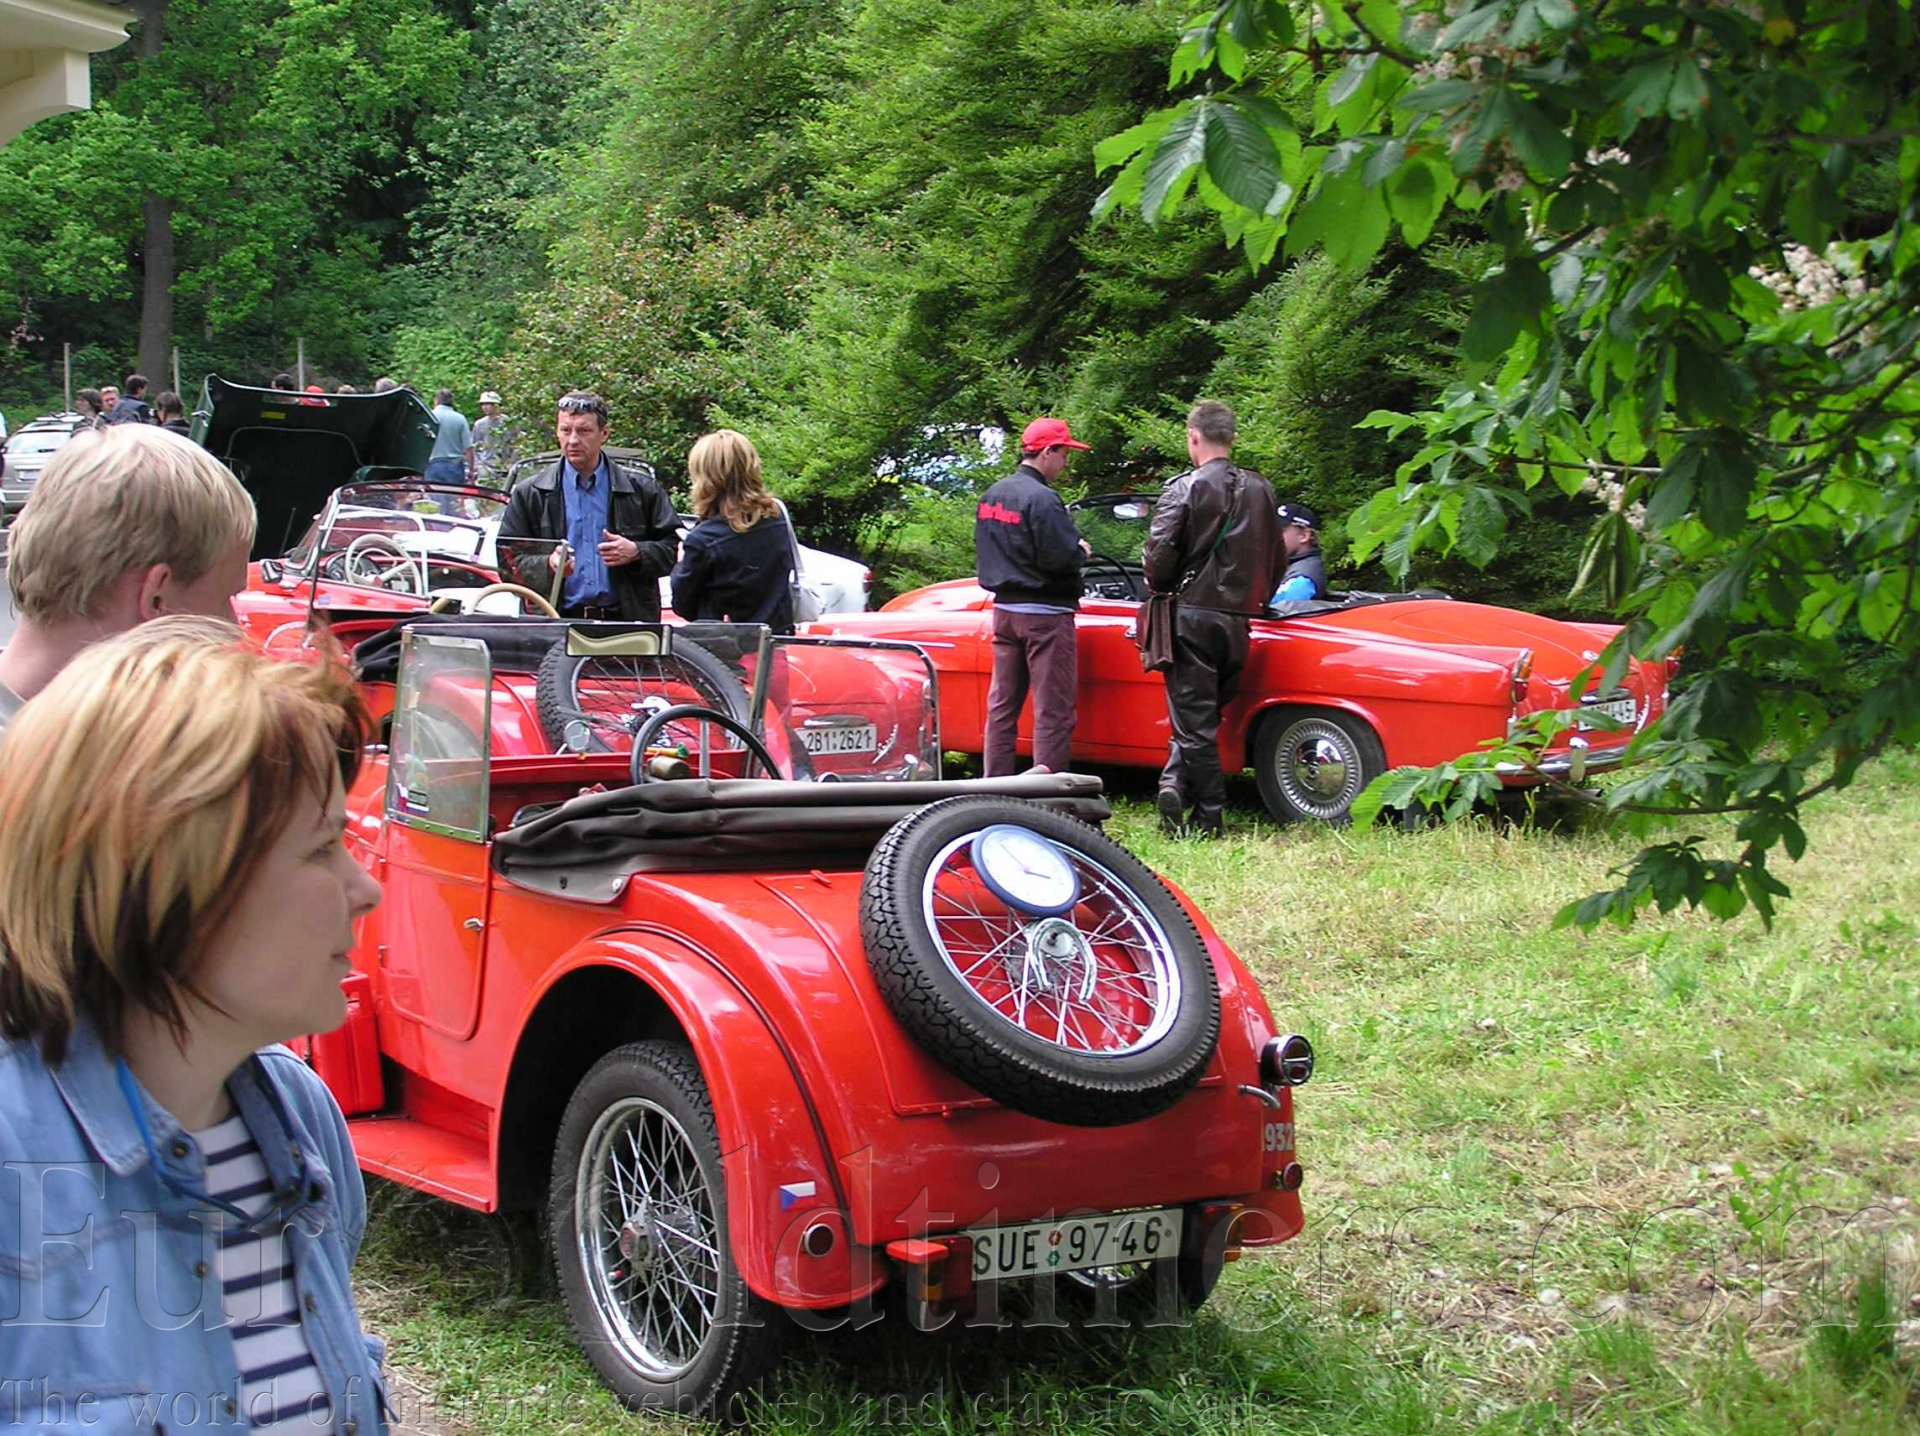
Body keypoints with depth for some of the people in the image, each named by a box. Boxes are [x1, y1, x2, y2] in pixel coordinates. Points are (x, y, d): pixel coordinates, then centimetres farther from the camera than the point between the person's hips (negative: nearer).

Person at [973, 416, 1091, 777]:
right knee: (1053, 710, -4)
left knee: (1002, 705, 13)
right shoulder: (1041, 499, -18)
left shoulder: (990, 496, 9)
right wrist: (1081, 551, -2)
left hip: (1004, 609, 8)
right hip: (1045, 614, -8)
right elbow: (1060, 558, -23)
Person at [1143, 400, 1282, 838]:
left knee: (1194, 717, 2)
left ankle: (1211, 817, -3)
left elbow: (1159, 555, -15)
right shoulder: (1260, 490, 7)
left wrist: (1160, 588, 5)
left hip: (1191, 615, -4)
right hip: (1238, 620, 4)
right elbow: (1275, 560, 12)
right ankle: (1177, 784, -1)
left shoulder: (1184, 488, -9)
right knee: (1205, 713, 15)